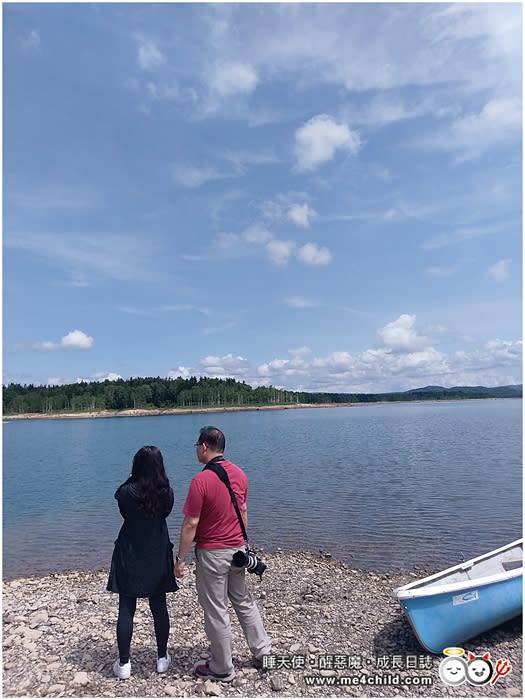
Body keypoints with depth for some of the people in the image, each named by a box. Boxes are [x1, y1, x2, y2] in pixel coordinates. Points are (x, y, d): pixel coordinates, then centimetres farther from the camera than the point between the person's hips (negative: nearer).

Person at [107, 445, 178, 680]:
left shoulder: (127, 492, -19)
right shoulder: (167, 493, -13)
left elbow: (124, 512, 1)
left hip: (130, 557, -2)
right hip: (158, 557, 2)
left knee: (126, 610, 11)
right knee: (159, 608, 15)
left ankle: (124, 664, 21)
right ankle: (162, 658, 29)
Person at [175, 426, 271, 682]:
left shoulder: (201, 480, -22)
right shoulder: (239, 474, -1)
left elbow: (191, 524, -19)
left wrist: (180, 559, -9)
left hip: (212, 553, -6)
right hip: (238, 548, 7)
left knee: (216, 611, 11)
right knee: (243, 601, 23)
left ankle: (222, 668, 26)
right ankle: (262, 651, 32)